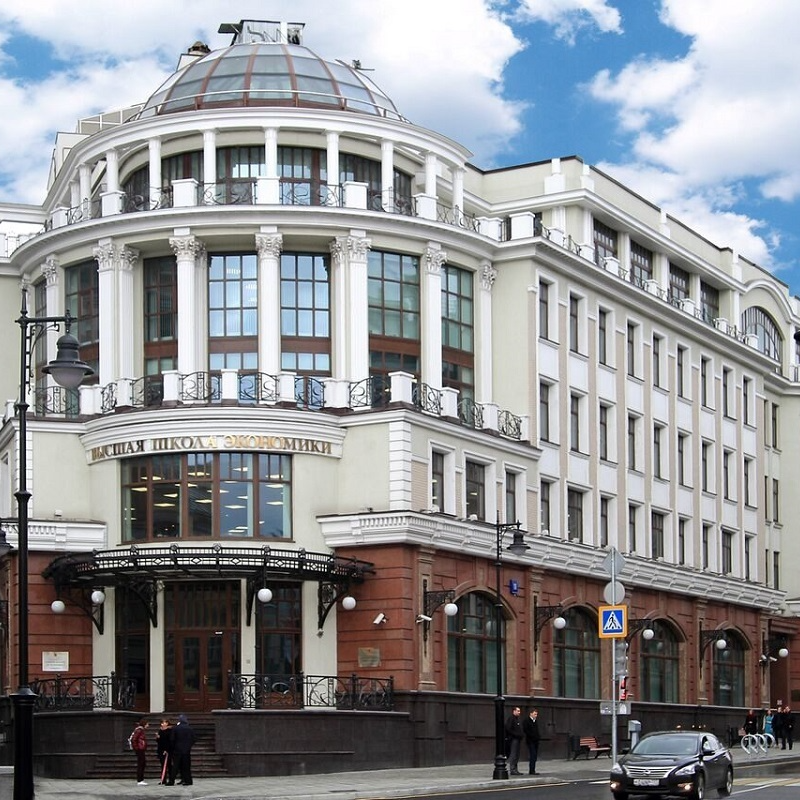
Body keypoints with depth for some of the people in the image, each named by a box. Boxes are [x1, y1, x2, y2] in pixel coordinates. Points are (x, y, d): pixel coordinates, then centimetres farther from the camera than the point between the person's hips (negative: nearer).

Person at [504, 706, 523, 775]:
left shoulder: (519, 719, 19)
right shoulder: (511, 719, -10)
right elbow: (508, 729, -18)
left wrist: (521, 736, 9)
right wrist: (516, 734, -17)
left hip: (518, 739, 10)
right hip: (513, 739, -10)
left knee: (517, 756, 11)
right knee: (513, 755, -10)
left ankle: (515, 770, 15)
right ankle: (512, 770, -10)